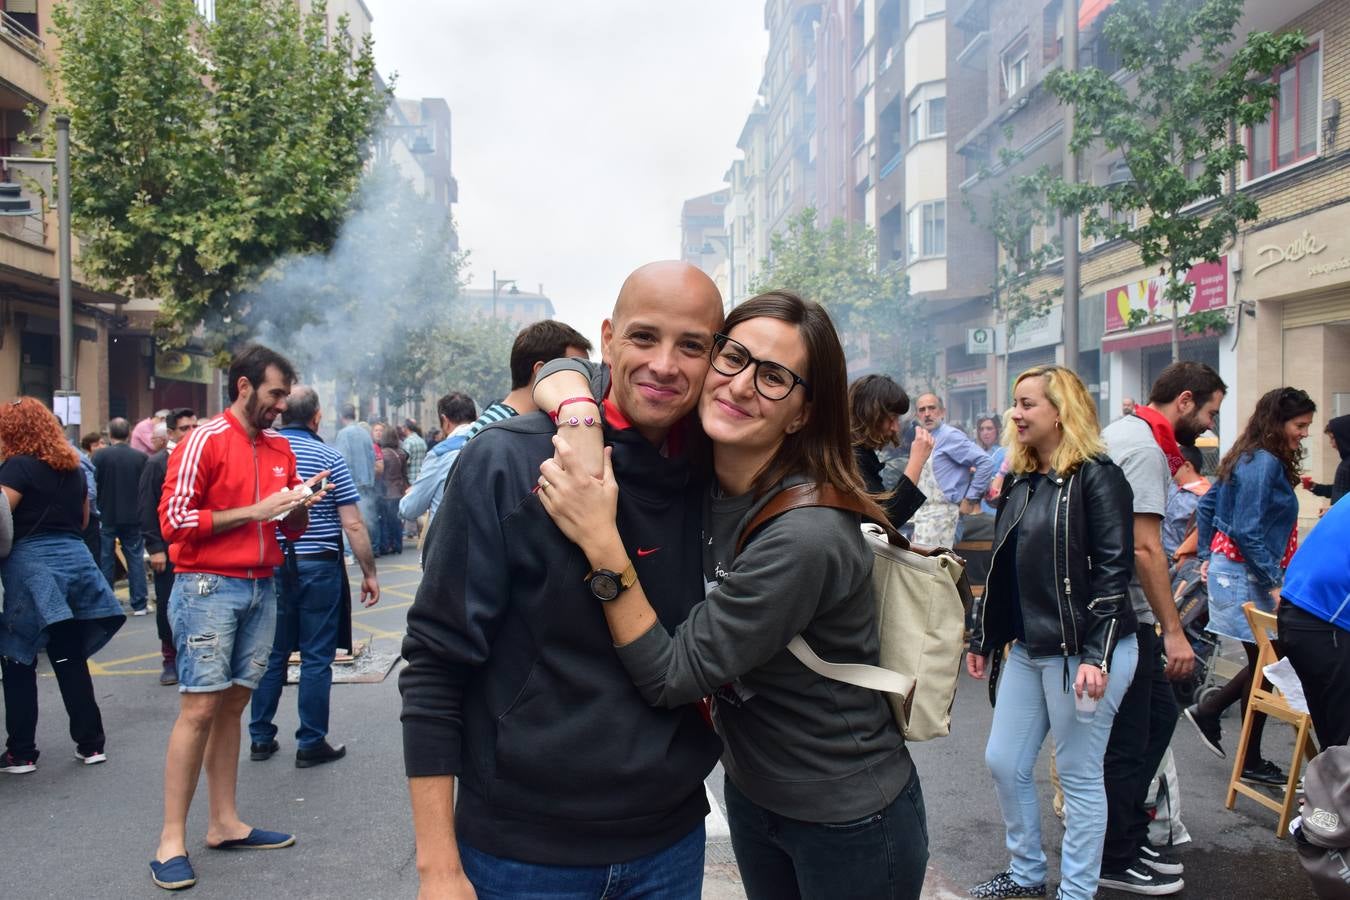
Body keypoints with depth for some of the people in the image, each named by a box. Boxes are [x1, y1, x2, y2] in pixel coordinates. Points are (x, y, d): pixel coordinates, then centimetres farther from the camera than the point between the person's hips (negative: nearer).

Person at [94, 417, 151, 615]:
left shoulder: (101, 456, -9)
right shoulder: (140, 457, -4)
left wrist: (97, 511, 7)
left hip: (107, 517, -1)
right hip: (133, 517, 1)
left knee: (106, 560, 8)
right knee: (135, 559, 7)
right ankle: (139, 604, 7)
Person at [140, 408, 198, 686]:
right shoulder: (157, 463, -1)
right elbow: (147, 508, -4)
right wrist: (154, 547, -9)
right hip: (169, 548, -2)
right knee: (167, 605, 6)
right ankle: (170, 660, 19)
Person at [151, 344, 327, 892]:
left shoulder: (280, 447, 13)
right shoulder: (206, 440, -7)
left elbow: (291, 529, 21)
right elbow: (174, 519, -12)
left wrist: (300, 507, -2)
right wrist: (255, 511, -16)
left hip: (262, 589, 6)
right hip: (208, 588, -6)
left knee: (233, 704, 10)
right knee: (200, 707, -6)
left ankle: (225, 823, 17)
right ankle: (172, 840, 1)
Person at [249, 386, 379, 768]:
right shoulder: (328, 456, -8)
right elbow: (353, 525, -11)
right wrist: (369, 573, -3)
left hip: (271, 566, 4)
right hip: (318, 566, -4)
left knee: (272, 654, 14)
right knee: (316, 657, 4)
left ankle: (261, 738, 22)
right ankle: (311, 744, 10)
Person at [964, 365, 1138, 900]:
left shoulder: (1096, 477, -12)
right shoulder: (1020, 481, 11)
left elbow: (1113, 570, -17)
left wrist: (1097, 656, -23)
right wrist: (982, 638, 16)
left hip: (1082, 652, -8)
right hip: (1028, 650, 8)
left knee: (1078, 775, 5)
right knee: (1003, 763, 13)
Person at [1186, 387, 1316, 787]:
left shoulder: (1250, 458, 12)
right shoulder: (1265, 464, -17)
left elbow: (1206, 505, 18)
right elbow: (1247, 532, -23)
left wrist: (1207, 556, 20)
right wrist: (1275, 583, -21)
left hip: (1228, 567, 10)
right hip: (1246, 575, -10)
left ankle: (1206, 711, 20)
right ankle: (1251, 763, 12)